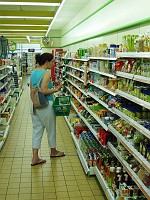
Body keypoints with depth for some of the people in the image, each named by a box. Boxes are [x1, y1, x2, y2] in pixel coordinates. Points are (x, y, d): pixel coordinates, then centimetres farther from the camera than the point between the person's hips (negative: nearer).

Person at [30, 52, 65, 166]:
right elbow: (44, 91, -24)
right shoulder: (47, 73, -16)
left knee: (37, 130, 10)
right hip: (46, 105, -7)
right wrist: (56, 90, -11)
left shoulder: (34, 72, 9)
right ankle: (53, 151, 33)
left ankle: (35, 158, 11)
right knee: (51, 129, 13)